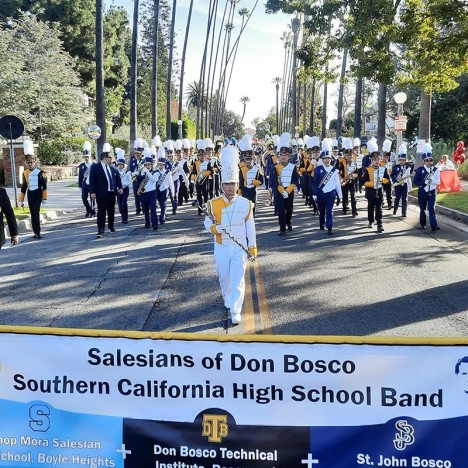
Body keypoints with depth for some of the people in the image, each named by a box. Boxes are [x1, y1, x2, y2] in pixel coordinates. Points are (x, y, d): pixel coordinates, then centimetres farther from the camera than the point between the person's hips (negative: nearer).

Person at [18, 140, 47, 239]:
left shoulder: (40, 172, -9)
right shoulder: (25, 173, 5)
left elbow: (44, 186, -6)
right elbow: (23, 187, 12)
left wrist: (44, 198, -8)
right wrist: (21, 200, 12)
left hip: (38, 194, -5)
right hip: (30, 194, 5)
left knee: (36, 213, -13)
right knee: (33, 214, 7)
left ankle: (38, 232, -7)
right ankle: (36, 232, 14)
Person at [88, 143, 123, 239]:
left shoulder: (113, 168, 11)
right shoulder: (95, 167, -6)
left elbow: (118, 179, 15)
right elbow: (92, 180, -9)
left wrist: (120, 188, 0)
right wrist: (92, 192, -16)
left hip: (112, 193, 6)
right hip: (101, 194, -6)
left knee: (111, 211, 17)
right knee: (101, 212, -7)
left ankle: (111, 226, 35)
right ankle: (100, 231, -8)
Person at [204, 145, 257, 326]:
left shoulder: (246, 204, -4)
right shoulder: (213, 204, -5)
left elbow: (250, 225, 2)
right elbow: (207, 222, 4)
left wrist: (252, 245, 1)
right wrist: (212, 228, -20)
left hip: (240, 247, -1)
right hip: (221, 247, 1)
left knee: (238, 279, -7)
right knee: (224, 277, 16)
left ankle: (236, 311, -3)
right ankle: (227, 300, 42)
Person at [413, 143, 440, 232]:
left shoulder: (436, 170, 2)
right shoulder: (419, 170, -1)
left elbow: (438, 182, -4)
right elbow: (415, 181, -8)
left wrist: (431, 178, -21)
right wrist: (425, 182, -21)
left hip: (432, 192, 0)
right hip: (422, 192, 0)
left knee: (431, 208, -10)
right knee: (422, 209, 10)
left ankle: (434, 225, -17)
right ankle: (422, 224, 25)